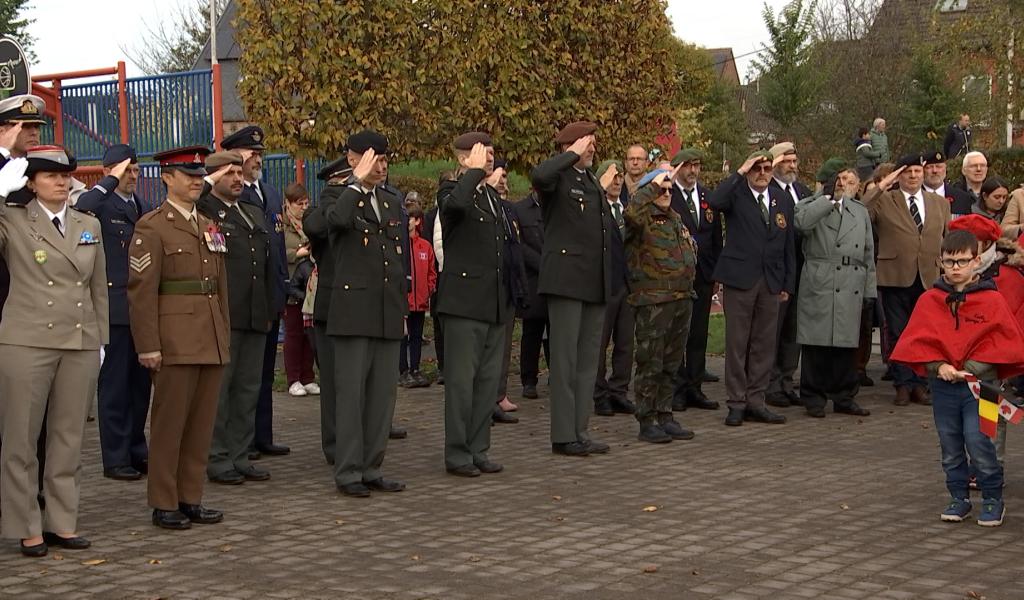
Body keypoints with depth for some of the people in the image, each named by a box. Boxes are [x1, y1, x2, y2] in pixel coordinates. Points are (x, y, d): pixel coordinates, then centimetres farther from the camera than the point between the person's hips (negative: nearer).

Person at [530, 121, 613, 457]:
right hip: (566, 278, -9)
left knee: (588, 361, 11)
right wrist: (573, 155, -19)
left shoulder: (593, 183, 20)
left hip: (595, 282, 9)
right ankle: (563, 437, -1)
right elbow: (538, 176, -32)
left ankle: (581, 433, 17)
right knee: (566, 360, -5)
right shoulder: (558, 178, -6)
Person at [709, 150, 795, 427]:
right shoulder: (736, 194, -1)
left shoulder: (783, 201, 13)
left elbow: (789, 245, 14)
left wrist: (788, 284, 9)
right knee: (737, 343, 0)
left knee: (765, 344, 7)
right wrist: (739, 173, -18)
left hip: (772, 282, 4)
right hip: (740, 279, -4)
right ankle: (737, 403, 7)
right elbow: (714, 201, -25)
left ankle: (755, 401, 14)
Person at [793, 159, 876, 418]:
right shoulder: (811, 205, 6)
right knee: (817, 343, -3)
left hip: (851, 288, 4)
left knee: (847, 343, 6)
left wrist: (870, 290, 12)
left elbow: (868, 254, 19)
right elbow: (802, 222, -20)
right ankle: (814, 398, 6)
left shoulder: (861, 212, 20)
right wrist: (829, 197, -12)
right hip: (819, 286, -4)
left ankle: (844, 397, 15)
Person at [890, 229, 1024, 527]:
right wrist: (939, 366, -13)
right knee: (950, 447, 10)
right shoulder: (929, 300, 2)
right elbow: (917, 340, 1)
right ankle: (959, 498, 23)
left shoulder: (992, 300, -3)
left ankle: (993, 499, 7)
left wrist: (973, 367, -15)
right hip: (942, 385, 3)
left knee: (978, 441, -9)